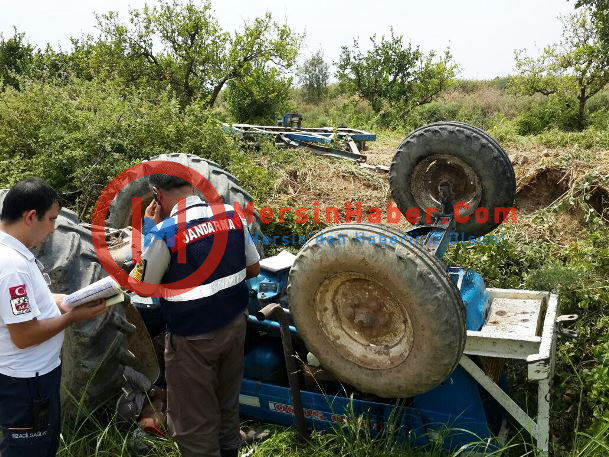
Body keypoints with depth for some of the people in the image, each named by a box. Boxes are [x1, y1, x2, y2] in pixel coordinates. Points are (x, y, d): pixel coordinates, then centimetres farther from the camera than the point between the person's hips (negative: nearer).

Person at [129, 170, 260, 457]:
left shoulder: (165, 232, -20)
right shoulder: (232, 216, -5)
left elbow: (140, 285, -5)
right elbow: (253, 269, 6)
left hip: (193, 339, -6)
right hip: (234, 324, 6)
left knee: (194, 421, 12)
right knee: (228, 404, 27)